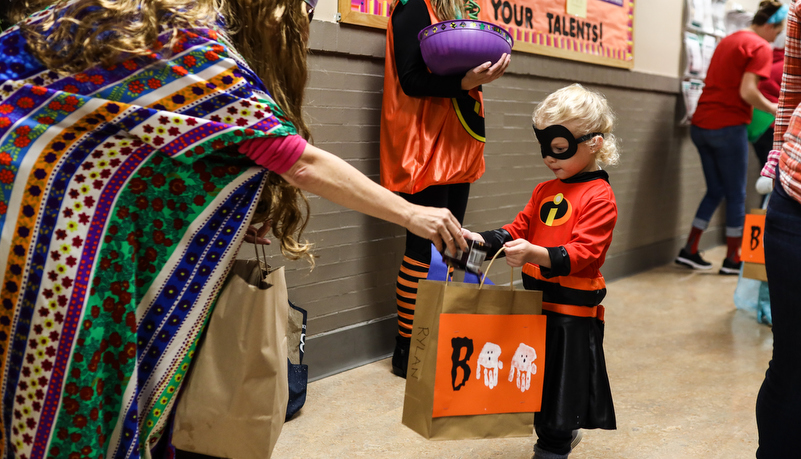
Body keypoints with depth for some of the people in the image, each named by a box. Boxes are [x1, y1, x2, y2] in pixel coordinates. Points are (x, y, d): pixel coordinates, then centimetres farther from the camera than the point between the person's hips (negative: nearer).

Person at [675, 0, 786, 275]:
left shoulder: (729, 41, 17)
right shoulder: (761, 47, -9)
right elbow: (747, 92, -19)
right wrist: (775, 110, -5)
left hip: (701, 125, 8)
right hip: (728, 127, -8)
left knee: (715, 191, 17)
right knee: (736, 195, 5)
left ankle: (689, 251, 14)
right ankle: (733, 260, 13)